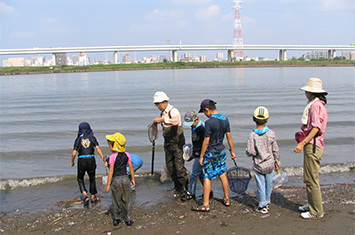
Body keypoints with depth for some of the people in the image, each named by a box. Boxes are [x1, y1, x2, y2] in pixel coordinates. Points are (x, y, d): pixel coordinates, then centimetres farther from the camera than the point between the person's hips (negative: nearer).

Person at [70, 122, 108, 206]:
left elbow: (74, 153, -4)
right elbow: (98, 148, -8)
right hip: (91, 160, 1)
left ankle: (85, 195, -3)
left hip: (81, 161, -1)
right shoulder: (92, 138, 3)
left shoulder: (78, 139, 2)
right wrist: (104, 160, -7)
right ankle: (93, 197, 26)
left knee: (80, 178, 17)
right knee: (92, 178, 19)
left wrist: (72, 162, 14)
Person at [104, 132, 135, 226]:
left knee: (116, 201, 11)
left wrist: (108, 185, -6)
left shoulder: (112, 157, -13)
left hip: (116, 180, -3)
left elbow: (111, 171, -12)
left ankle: (116, 219, 19)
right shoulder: (127, 155, 0)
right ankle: (128, 219, 17)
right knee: (127, 200, 12)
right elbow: (131, 168, 5)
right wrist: (133, 179, 16)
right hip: (125, 178, 3)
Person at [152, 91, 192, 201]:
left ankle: (185, 190, -5)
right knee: (170, 165, 11)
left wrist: (163, 119, -43)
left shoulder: (173, 111, -16)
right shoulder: (163, 113, 11)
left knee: (179, 166, -11)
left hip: (177, 143, -8)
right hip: (168, 143, 8)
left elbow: (176, 121, -39)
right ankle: (177, 186, 26)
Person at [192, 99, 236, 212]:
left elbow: (206, 141, -18)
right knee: (223, 175, 17)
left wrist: (201, 156, -10)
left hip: (211, 153, -7)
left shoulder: (209, 122, -21)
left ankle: (206, 205, 6)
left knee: (207, 178, 1)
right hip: (222, 151, 7)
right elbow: (229, 137, 7)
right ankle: (227, 199, 29)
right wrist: (232, 151, 16)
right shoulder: (225, 120, 0)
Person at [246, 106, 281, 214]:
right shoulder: (271, 133, -9)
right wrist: (277, 162, 10)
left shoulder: (252, 135, -16)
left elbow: (250, 152, -19)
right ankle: (267, 202, 30)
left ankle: (262, 206, 15)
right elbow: (276, 150, -3)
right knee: (269, 184, 16)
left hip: (258, 165, -2)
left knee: (261, 185, 7)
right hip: (270, 164, 2)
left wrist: (247, 152, 4)